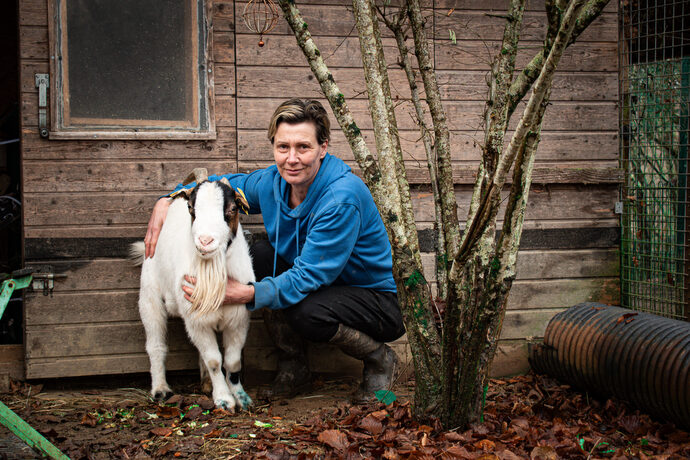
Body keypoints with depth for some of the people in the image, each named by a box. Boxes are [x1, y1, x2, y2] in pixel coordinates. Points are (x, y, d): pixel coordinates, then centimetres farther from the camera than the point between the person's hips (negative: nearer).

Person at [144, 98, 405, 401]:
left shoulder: (342, 199, -29)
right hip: (325, 286, 7)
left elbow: (308, 278, -32)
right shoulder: (273, 182, -7)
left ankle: (379, 359, -3)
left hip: (381, 300, -7)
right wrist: (166, 201, -3)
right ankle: (293, 370, 2)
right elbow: (224, 185, 12)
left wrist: (245, 295, -42)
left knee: (306, 311, -35)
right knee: (259, 255, -12)